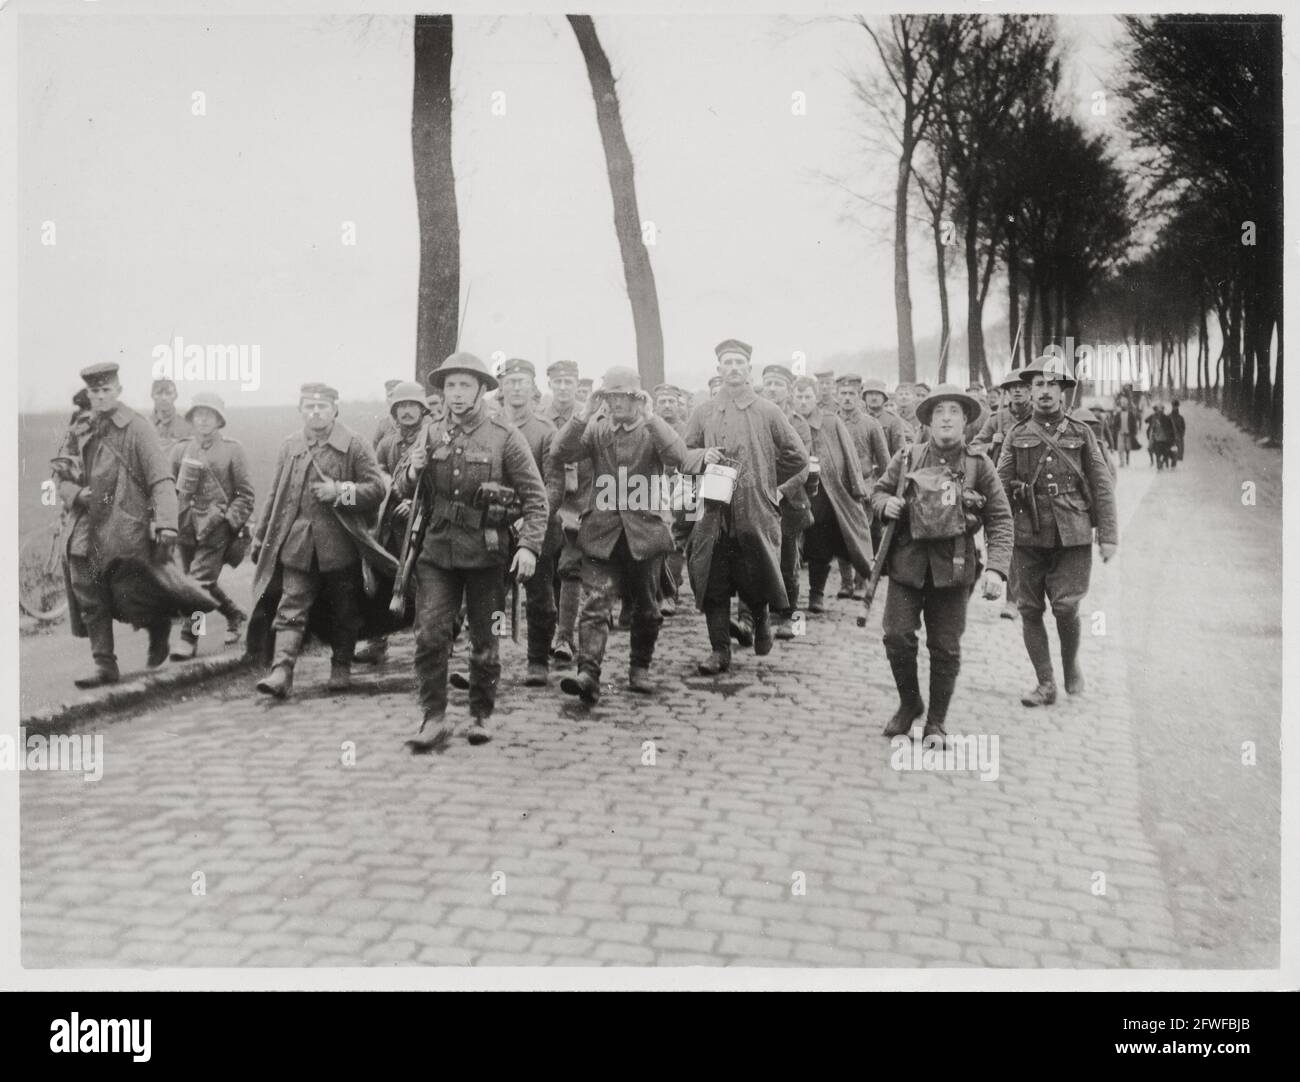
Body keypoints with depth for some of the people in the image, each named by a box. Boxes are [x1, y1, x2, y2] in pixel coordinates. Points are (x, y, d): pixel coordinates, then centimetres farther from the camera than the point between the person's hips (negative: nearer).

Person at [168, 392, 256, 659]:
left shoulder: (232, 450, -1)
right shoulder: (180, 450, 9)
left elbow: (246, 494, -1)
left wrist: (229, 519, -11)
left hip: (216, 529, -5)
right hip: (187, 527, 5)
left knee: (200, 581, -11)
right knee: (204, 582, 13)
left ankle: (189, 639, -4)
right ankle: (235, 616, 35)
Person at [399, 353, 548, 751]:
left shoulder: (504, 436, -3)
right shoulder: (432, 436, 8)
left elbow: (535, 496, -5)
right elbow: (405, 492, 17)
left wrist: (529, 545, -17)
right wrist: (412, 473, -6)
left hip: (486, 553, -3)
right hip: (437, 549, 3)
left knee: (484, 639, 7)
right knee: (429, 634, -6)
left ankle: (481, 716, 22)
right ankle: (434, 718, 2)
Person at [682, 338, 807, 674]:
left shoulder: (768, 412, 4)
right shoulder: (702, 414, 9)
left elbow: (797, 457, 8)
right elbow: (683, 458, 12)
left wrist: (765, 480, 8)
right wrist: (703, 458, -8)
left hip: (756, 513, -1)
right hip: (712, 514, 1)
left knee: (756, 582, 4)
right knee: (713, 584, 1)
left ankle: (761, 621, 36)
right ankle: (720, 650, 10)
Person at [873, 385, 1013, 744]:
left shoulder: (978, 465, 2)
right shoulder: (907, 458, 5)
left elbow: (1000, 519, 0)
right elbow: (877, 491, 18)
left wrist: (996, 568, -11)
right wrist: (886, 503, -7)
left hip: (954, 564, -1)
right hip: (908, 559, 1)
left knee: (946, 646, 4)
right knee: (897, 635, -6)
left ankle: (936, 722, 19)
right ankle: (909, 703, 20)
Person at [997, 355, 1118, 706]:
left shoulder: (1081, 434, 8)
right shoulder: (1016, 437, 8)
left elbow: (1102, 487, 7)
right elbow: (1000, 489, 6)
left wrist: (1108, 536, 0)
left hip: (1073, 536, -1)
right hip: (1027, 537, 1)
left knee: (1065, 607, -8)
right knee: (1030, 610, 2)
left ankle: (1071, 665, 21)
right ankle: (1045, 685, 13)